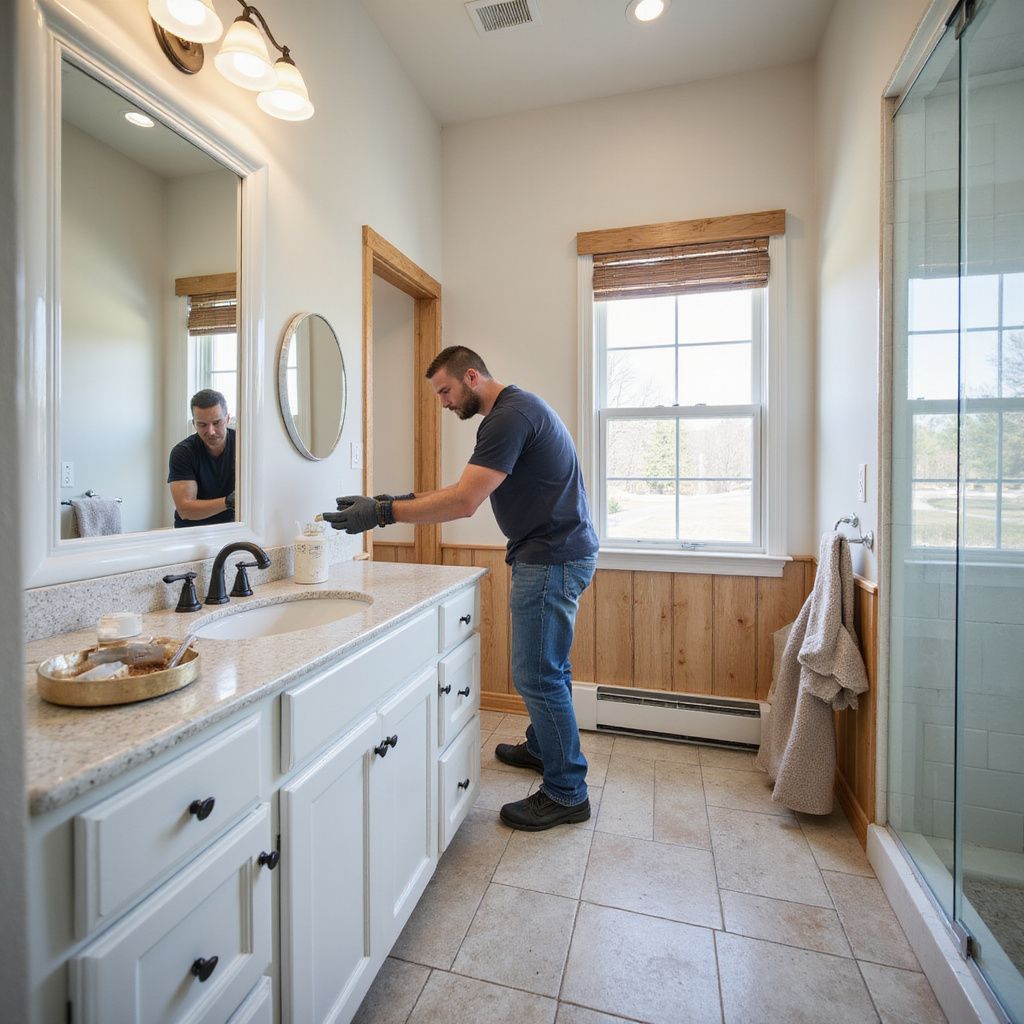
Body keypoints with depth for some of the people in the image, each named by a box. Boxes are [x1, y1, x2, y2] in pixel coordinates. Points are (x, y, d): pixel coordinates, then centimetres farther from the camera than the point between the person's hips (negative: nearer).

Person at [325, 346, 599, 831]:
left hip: (552, 559, -11)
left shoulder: (510, 416, -18)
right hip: (559, 552, 11)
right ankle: (541, 747, 41)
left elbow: (465, 501, -26)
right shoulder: (516, 408, 16)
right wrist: (407, 499, 7)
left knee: (538, 675, -2)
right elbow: (469, 489, 16)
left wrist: (382, 512, -21)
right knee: (547, 666, 22)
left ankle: (567, 792, 15)